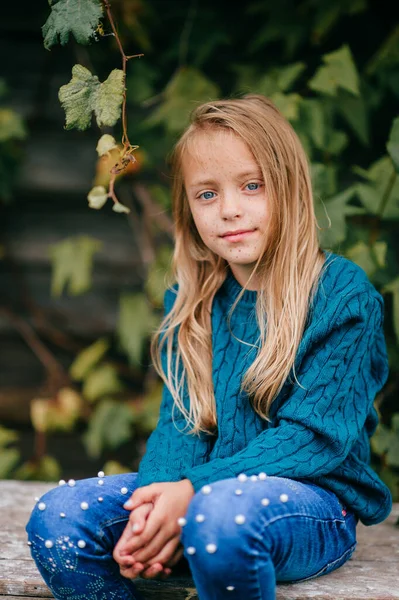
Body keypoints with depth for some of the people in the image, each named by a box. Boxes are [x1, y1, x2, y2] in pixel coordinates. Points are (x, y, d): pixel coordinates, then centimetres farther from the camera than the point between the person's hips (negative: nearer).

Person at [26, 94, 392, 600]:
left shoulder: (343, 293, -8)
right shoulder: (190, 300, 9)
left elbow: (315, 434, -14)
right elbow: (179, 422, 5)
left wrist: (194, 491, -25)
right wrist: (157, 495, -19)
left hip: (314, 501, -5)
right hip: (195, 489, 5)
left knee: (221, 515, -38)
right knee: (56, 517, -16)